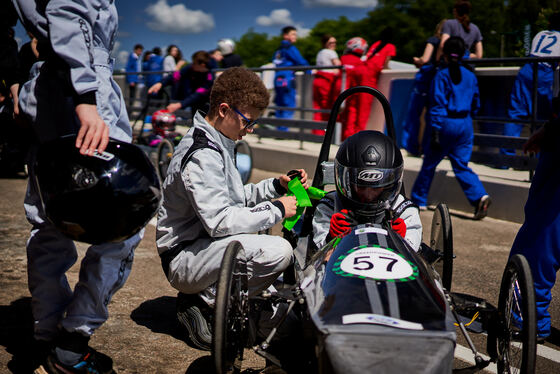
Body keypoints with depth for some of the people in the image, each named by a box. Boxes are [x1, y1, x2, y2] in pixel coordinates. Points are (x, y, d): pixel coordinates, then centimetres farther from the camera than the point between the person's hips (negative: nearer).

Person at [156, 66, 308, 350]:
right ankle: (205, 300, -10)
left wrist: (276, 186, 5)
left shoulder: (215, 145, 12)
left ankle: (205, 294, 9)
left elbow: (234, 197, 19)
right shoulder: (201, 155, -20)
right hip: (183, 260, -10)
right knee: (278, 252, -29)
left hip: (201, 245, 10)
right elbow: (219, 221, -28)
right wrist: (276, 210, -18)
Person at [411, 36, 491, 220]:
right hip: (465, 125, 4)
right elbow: (476, 104, 14)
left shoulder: (442, 75, -8)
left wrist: (435, 130, -14)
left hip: (447, 123, -4)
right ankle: (480, 196, -13)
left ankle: (419, 200, 21)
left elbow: (437, 104, -13)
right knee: (461, 165, 7)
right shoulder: (470, 76, 8)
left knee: (429, 163, 10)